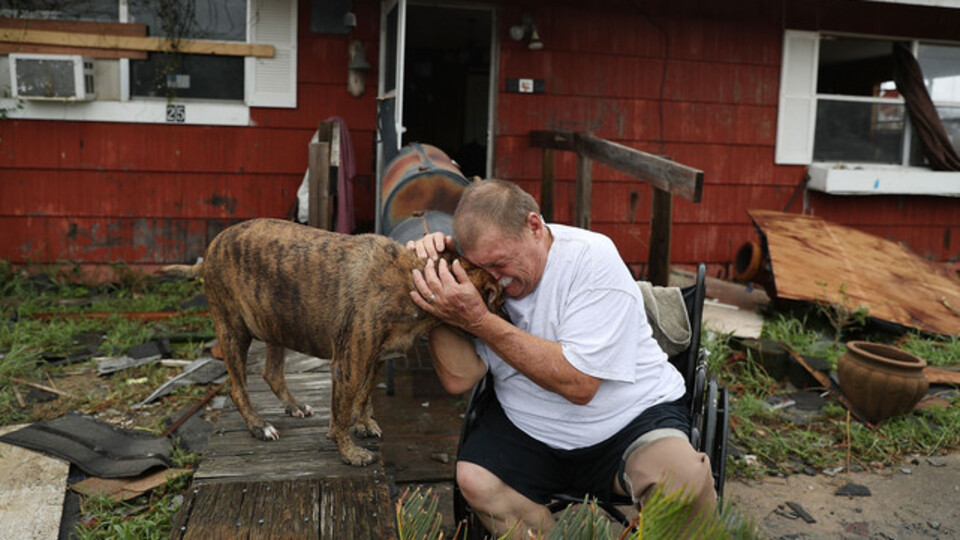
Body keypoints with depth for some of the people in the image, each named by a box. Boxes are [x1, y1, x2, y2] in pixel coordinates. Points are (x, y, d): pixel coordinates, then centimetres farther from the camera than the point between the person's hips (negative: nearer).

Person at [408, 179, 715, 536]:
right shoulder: (480, 276, -4)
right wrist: (436, 286, -20)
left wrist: (478, 320, -29)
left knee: (685, 478, -30)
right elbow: (458, 380, -11)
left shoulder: (592, 258, -17)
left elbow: (579, 384, -26)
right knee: (474, 479, -22)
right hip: (529, 430, 4)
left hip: (630, 419, -3)